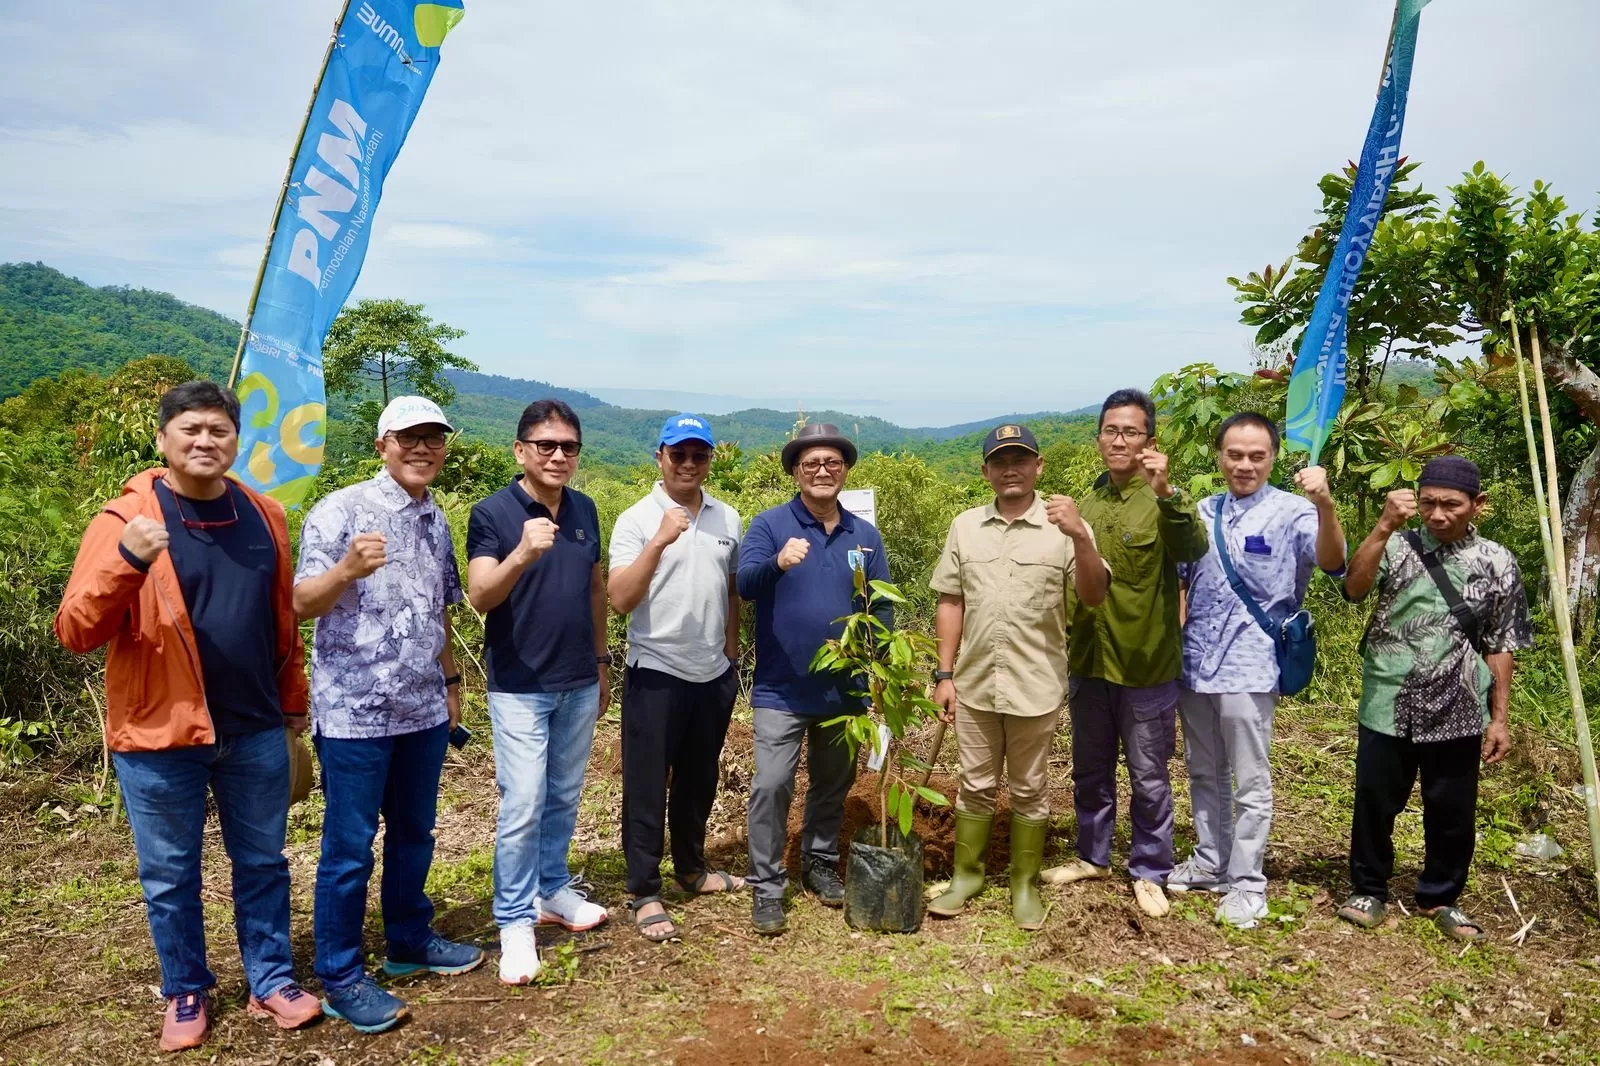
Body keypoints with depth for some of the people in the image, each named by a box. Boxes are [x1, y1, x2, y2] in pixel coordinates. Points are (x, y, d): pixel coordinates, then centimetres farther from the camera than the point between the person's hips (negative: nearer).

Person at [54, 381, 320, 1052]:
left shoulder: (264, 516, 3)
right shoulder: (124, 520, -10)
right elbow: (75, 632, -16)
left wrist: (293, 701, 15)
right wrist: (128, 562, -31)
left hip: (255, 731, 3)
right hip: (159, 735, -3)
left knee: (262, 863, 14)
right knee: (169, 877, 12)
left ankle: (271, 980, 30)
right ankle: (186, 993, 32)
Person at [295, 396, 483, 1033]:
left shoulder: (437, 521, 10)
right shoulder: (340, 511, -11)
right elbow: (302, 603, -15)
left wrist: (451, 680, 19)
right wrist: (348, 568, -34)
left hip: (424, 709, 7)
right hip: (355, 712, -7)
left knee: (415, 834, 18)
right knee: (349, 848, 3)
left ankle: (410, 942, 35)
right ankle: (339, 978, 17)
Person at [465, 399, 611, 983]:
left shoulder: (585, 510, 5)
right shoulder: (492, 513, -11)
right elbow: (480, 598, -22)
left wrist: (601, 659, 15)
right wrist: (524, 553, -39)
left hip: (579, 684, 5)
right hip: (520, 688, -5)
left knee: (564, 799, 16)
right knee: (522, 806, -3)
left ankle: (552, 891, 33)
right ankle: (514, 922, 11)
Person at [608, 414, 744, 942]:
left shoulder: (727, 519, 6)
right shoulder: (636, 520, -10)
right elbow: (620, 600, -20)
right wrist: (659, 541, -29)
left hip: (714, 674, 5)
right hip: (656, 674, -5)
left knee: (700, 780, 19)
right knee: (647, 786, 4)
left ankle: (691, 867, 37)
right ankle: (645, 892, 16)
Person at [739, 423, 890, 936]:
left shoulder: (865, 536, 5)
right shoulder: (770, 524, -7)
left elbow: (882, 608, 8)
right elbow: (744, 583, -23)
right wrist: (778, 563, -44)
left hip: (843, 688, 4)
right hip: (781, 688, -4)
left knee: (833, 784, 17)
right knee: (771, 785, -6)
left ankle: (821, 864, 36)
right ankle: (767, 886, 7)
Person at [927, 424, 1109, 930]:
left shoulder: (1063, 527, -6)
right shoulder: (966, 526, 3)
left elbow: (1093, 597, -14)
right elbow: (950, 602, 6)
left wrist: (1080, 536, -29)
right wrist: (945, 674, 2)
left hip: (1036, 686, -2)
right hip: (975, 683, 2)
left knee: (1029, 790, 12)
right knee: (975, 785, 15)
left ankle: (1025, 883, 27)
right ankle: (966, 874, 30)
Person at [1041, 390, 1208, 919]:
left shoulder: (1163, 501, -10)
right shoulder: (1088, 504, 6)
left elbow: (1193, 548, -32)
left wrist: (1167, 493, -48)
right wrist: (1064, 653, 13)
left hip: (1146, 667, -5)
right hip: (1088, 663, 5)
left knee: (1149, 779, 9)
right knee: (1091, 771, 18)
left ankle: (1149, 872, 25)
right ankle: (1092, 856, 35)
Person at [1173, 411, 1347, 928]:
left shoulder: (1291, 512, -9)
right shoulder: (1204, 511, 8)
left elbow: (1331, 563, -24)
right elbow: (1173, 570, 14)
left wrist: (1325, 506, -43)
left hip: (1248, 667, -5)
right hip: (1194, 662, 6)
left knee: (1250, 782, 5)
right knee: (1204, 773, 18)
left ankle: (1246, 881, 18)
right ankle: (1210, 861, 33)